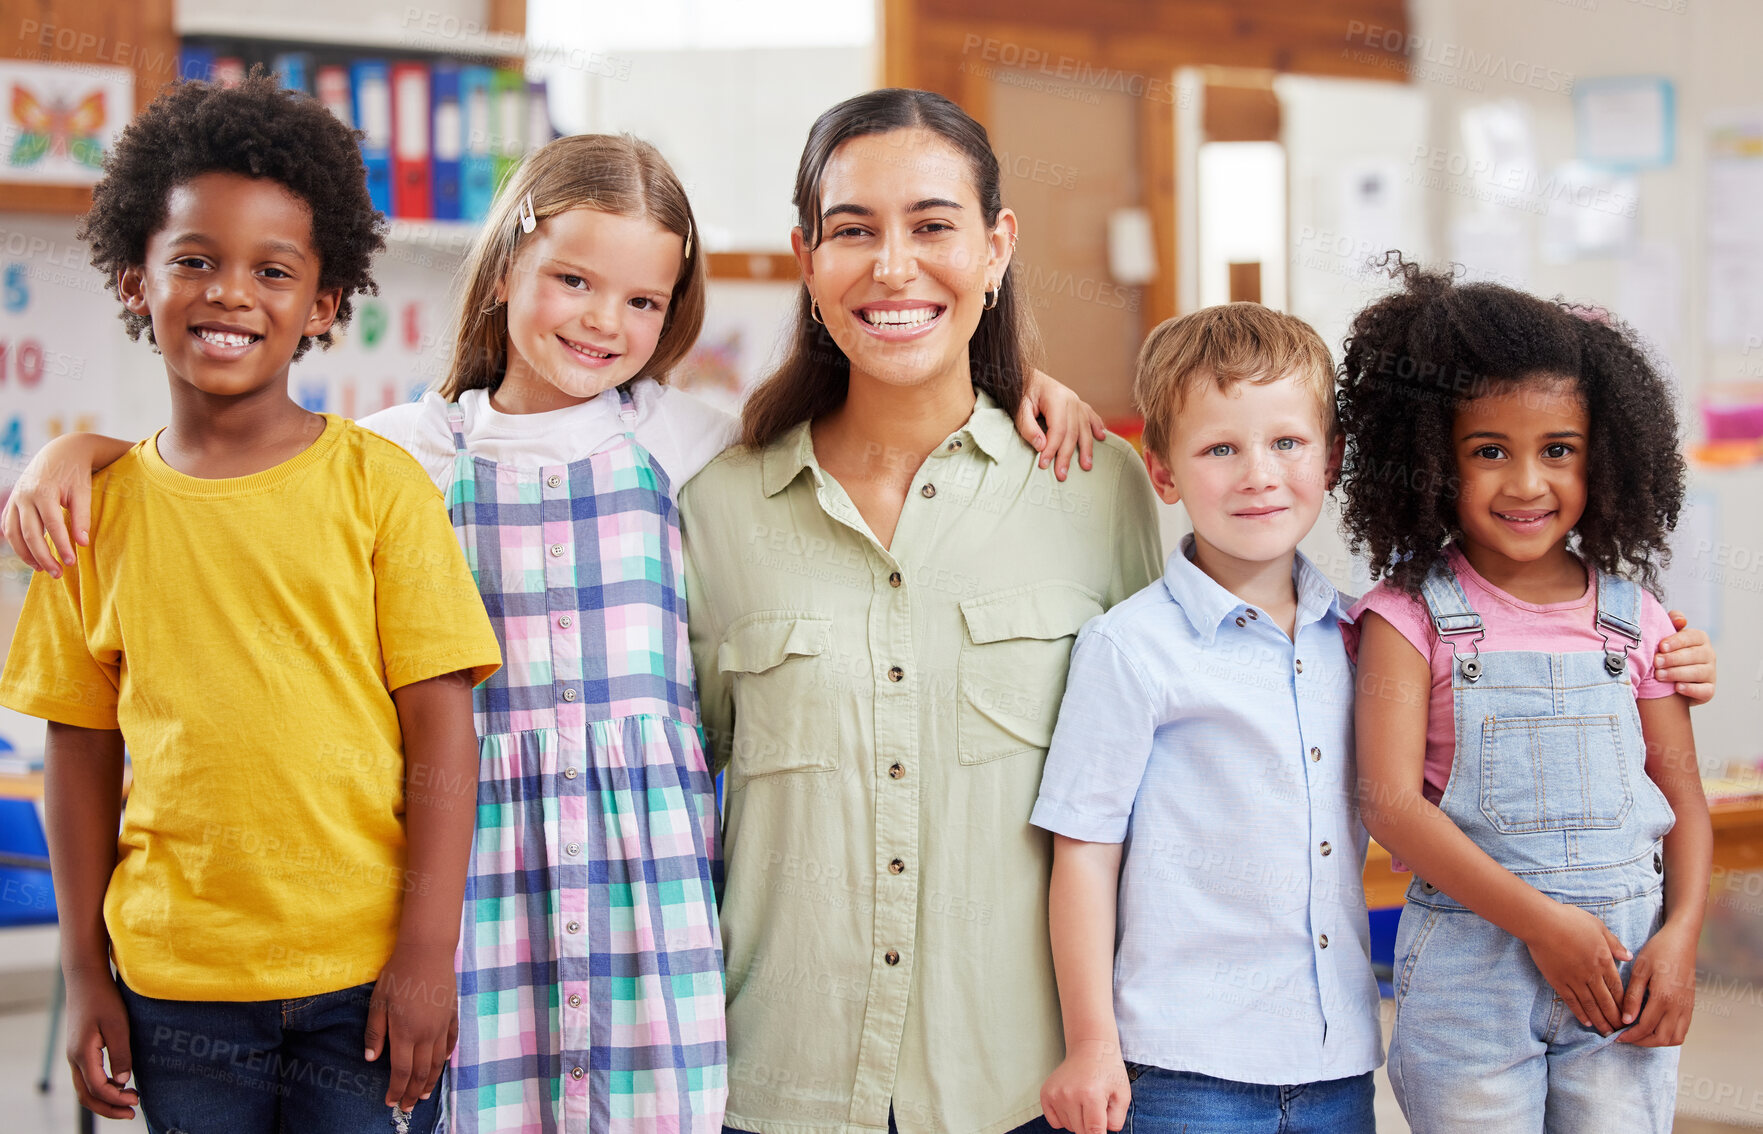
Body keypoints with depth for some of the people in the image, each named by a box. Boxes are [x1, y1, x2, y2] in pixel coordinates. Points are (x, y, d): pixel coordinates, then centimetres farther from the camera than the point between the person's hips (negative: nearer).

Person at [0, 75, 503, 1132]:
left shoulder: (378, 482, -3)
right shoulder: (101, 505, 3)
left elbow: (440, 727, -4)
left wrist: (428, 954, -8)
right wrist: (86, 972, 7)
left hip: (363, 976, -2)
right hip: (176, 989, 2)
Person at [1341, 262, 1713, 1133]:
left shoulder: (1633, 619, 6)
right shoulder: (1411, 616, -4)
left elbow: (1683, 800, 11)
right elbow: (1390, 802, -12)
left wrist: (1680, 938, -5)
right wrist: (1540, 921, -17)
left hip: (1625, 963, 3)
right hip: (1469, 971, -2)